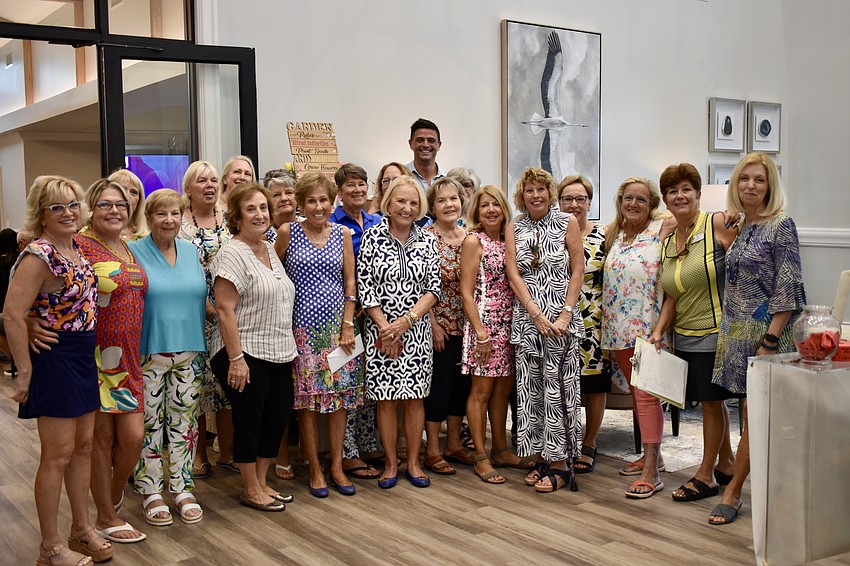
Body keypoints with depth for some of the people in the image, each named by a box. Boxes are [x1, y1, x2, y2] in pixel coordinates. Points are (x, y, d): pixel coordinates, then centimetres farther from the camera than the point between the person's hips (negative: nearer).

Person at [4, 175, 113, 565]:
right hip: (55, 358, -8)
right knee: (58, 455, 0)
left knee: (83, 446, 16)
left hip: (84, 357, 8)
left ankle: (81, 529, 30)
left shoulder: (76, 248, 7)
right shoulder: (38, 255, -18)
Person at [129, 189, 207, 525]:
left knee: (184, 421, 10)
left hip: (189, 351, 4)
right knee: (149, 424, 4)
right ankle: (151, 491, 17)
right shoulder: (134, 252, -4)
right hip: (147, 353, -4)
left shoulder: (191, 252, 9)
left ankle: (182, 488, 21)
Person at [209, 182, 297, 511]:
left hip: (278, 353, 8)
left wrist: (290, 344, 18)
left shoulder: (270, 250, 13)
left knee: (277, 417, 12)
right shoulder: (233, 254, -13)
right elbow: (225, 309, -18)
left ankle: (261, 482, 28)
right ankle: (250, 490, 19)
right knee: (249, 421, 3)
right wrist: (235, 358, -21)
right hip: (246, 354, -8)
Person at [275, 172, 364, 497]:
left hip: (338, 324, 2)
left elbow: (350, 281, 5)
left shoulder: (342, 234, 6)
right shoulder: (288, 233, 0)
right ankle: (315, 470, 13)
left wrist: (348, 324, -3)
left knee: (340, 396, 4)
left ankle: (337, 467, 16)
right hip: (303, 327, -2)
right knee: (308, 400, 1)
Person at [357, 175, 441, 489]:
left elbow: (433, 289, 0)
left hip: (417, 330, 2)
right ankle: (391, 464, 17)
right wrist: (385, 327, -11)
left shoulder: (427, 240, 4)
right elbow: (364, 287, -5)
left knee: (415, 397, 6)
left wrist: (407, 321, -12)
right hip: (381, 330, -2)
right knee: (386, 398, 4)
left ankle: (413, 463, 18)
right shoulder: (372, 236, -2)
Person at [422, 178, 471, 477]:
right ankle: (432, 450, 11)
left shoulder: (469, 237, 8)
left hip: (465, 322, 6)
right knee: (439, 382, -1)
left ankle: (454, 444, 25)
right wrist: (433, 325, -15)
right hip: (438, 322, -6)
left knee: (462, 381, 12)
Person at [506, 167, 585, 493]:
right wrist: (536, 315, -10)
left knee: (558, 389, -4)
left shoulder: (567, 223, 2)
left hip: (561, 319, -3)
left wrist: (565, 315, -10)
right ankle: (542, 457, 16)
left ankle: (560, 463, 4)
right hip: (526, 317, 3)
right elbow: (513, 273, 1)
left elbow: (578, 271, -1)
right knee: (529, 389, 5)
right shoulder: (514, 228, 8)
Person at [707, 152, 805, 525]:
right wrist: (728, 333, 14)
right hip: (737, 333, 7)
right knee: (753, 415, 13)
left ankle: (732, 492, 7)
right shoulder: (738, 227, 12)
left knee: (756, 415, -1)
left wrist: (770, 342, -18)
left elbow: (787, 291, -14)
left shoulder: (781, 226, -9)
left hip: (765, 333, -7)